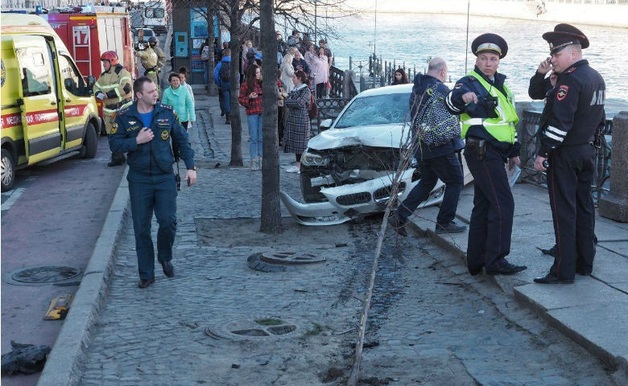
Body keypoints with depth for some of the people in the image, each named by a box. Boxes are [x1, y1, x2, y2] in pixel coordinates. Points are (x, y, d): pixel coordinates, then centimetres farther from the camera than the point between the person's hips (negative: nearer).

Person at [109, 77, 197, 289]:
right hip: (139, 180, 0)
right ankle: (146, 274, 15)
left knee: (168, 222, -9)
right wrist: (136, 141, -16)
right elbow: (114, 144, -1)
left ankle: (165, 257, 22)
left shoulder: (166, 113, 3)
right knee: (141, 229, 4)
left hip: (165, 177, 0)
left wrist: (190, 167, 4)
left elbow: (182, 140, 9)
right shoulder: (124, 117, 0)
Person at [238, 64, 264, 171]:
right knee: (253, 138, -1)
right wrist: (249, 97, -15)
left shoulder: (262, 83, 9)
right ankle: (254, 161, 3)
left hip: (262, 113, 3)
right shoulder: (246, 85, -1)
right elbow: (240, 99, 1)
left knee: (261, 138, 6)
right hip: (252, 113, -3)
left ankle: (261, 160, 12)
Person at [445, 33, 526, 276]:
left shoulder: (500, 85, 18)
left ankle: (476, 261, 17)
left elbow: (509, 120, 27)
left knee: (484, 206, 11)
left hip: (495, 153, 9)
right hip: (482, 152, -9)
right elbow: (452, 103, -31)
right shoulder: (470, 83, -9)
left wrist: (513, 151, 24)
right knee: (503, 204, -11)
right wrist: (462, 96, -53)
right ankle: (495, 261, -7)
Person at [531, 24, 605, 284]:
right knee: (584, 207, 14)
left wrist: (543, 153, -21)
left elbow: (560, 122, -23)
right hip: (587, 151, 10)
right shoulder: (596, 78, 13)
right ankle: (585, 263, 23)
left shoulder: (570, 79, -18)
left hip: (565, 154, -10)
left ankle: (564, 271, -3)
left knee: (564, 211, -6)